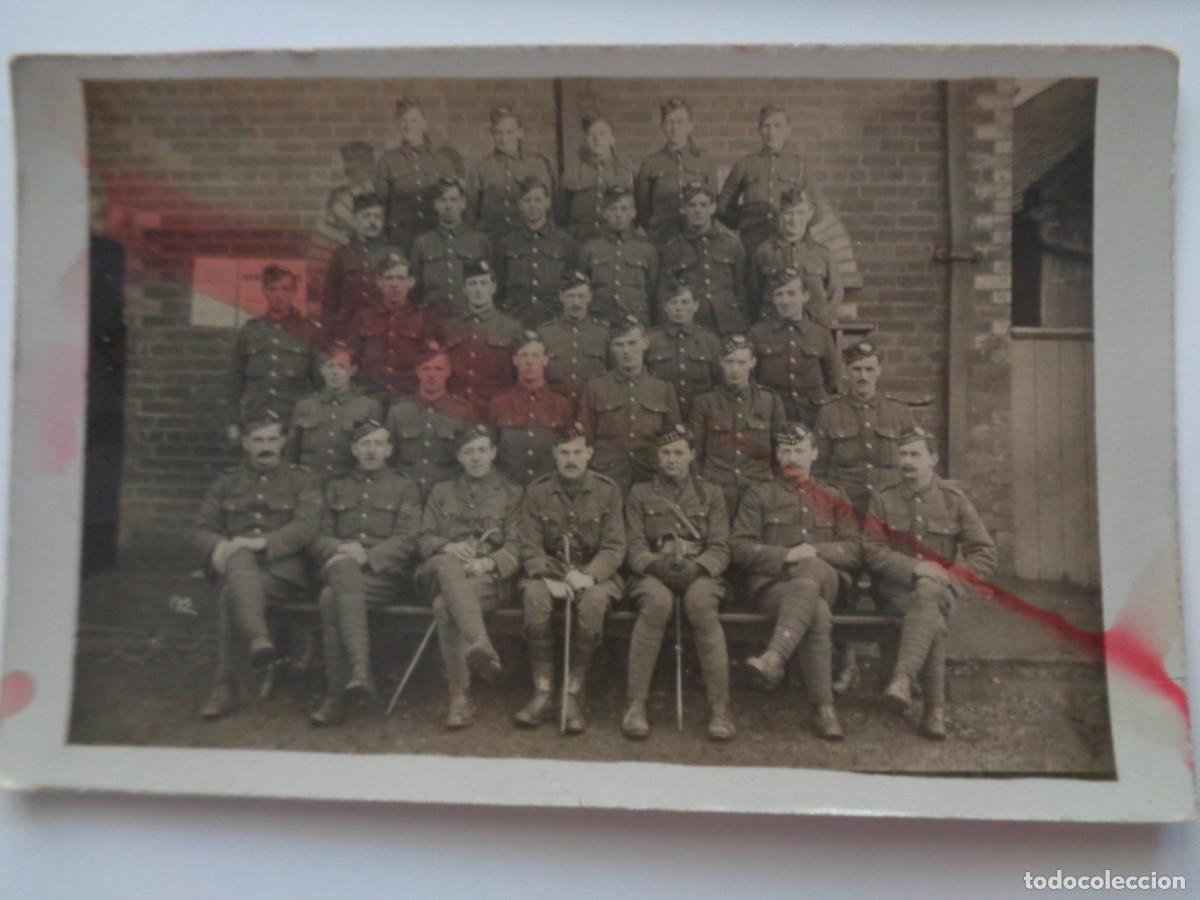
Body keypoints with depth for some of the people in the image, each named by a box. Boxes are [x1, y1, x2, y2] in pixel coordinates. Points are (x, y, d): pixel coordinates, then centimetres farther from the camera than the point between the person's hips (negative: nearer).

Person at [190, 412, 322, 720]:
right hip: (236, 567, 3)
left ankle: (224, 685, -32)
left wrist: (262, 542, -23)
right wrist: (218, 546, -13)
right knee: (238, 557, -35)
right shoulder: (227, 481, 20)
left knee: (231, 592, -33)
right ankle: (258, 638, -45)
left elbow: (305, 528, -6)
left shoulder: (303, 480, 11)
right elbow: (199, 531, 12)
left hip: (284, 570, -2)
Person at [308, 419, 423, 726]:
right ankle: (360, 670, -42)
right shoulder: (336, 488, 23)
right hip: (339, 569, 3)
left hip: (384, 575, -2)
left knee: (331, 599, -31)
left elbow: (405, 542, 1)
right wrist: (342, 549, -9)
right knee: (342, 565, -35)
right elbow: (320, 540, 15)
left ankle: (336, 697, -31)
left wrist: (365, 556, -15)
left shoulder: (404, 489, 14)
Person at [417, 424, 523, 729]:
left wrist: (487, 563, -16)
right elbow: (424, 539, 13)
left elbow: (515, 547, 5)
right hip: (444, 570, 2)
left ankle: (460, 697, -36)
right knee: (449, 565, -38)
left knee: (445, 606, -35)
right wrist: (448, 547, -10)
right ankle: (481, 644, -50)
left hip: (489, 576, -2)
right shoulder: (442, 491, 22)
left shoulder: (511, 493, 16)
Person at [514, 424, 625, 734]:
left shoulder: (607, 490, -2)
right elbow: (530, 547, -3)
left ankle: (574, 693, -21)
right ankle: (543, 691, -21)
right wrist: (549, 578, -21)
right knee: (534, 596, -33)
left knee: (594, 601, -35)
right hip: (548, 571, 1)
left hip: (594, 572, -1)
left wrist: (588, 575, -23)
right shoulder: (536, 491, 1)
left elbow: (614, 548, -5)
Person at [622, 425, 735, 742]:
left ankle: (720, 707, -30)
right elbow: (634, 547, 7)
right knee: (657, 604, -36)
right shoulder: (640, 493, 17)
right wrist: (656, 564, -15)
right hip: (654, 573, 0)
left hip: (699, 572, 0)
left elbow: (720, 549, 7)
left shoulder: (711, 494, 17)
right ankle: (636, 704, -30)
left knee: (703, 607, -35)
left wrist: (696, 566, -14)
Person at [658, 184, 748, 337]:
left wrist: (744, 323, 8)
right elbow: (664, 292, 8)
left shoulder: (731, 242, 9)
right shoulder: (673, 248, 7)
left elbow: (742, 288, 12)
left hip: (729, 325, 1)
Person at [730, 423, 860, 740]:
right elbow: (741, 549, 3)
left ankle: (776, 657, -45)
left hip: (823, 582, 2)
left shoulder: (834, 498, 21)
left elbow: (853, 553, 12)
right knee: (819, 615, -36)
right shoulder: (759, 495, 14)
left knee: (808, 581, -38)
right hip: (771, 585, -2)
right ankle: (824, 708, -35)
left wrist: (815, 552, -8)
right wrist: (787, 555, -12)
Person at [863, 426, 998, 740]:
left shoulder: (953, 499, 3)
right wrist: (914, 567, -21)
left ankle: (903, 678, -42)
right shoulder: (883, 499, 3)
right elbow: (873, 550, -5)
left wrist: (950, 578, -15)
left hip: (941, 587, 0)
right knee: (933, 620, -31)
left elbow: (985, 554, 1)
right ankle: (935, 709, -30)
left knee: (927, 594, -36)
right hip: (898, 585, 0)